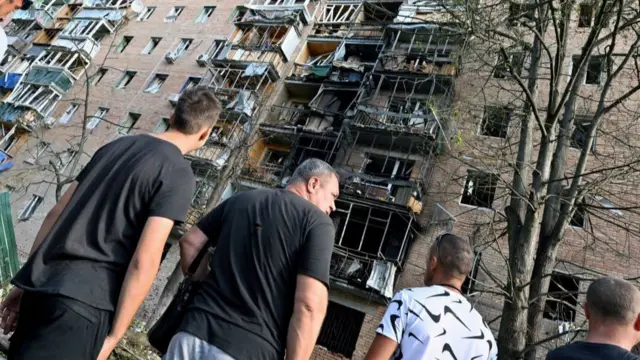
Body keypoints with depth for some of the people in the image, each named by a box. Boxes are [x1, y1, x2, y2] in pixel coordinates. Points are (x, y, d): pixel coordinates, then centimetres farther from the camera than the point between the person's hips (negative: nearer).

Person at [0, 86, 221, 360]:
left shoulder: (116, 145, 12)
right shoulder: (179, 175, -9)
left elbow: (56, 214, 14)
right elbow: (144, 262, -17)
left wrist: (25, 282, 20)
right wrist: (114, 337, -8)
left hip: (40, 286, 7)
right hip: (84, 301, -7)